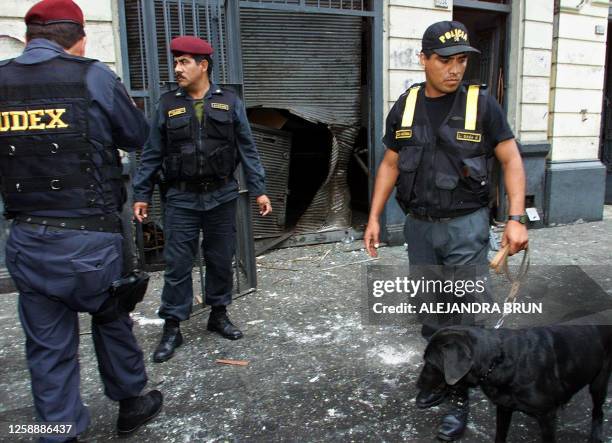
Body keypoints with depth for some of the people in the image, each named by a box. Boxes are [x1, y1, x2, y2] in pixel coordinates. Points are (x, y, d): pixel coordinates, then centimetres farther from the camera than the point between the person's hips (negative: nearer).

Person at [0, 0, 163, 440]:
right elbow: (139, 137, 5)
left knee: (47, 347, 13)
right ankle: (129, 402, 38)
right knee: (113, 322, 19)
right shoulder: (93, 77, -7)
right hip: (90, 239, -3)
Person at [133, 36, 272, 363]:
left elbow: (247, 149, 3)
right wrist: (142, 195, 3)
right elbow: (152, 153, 6)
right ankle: (172, 327, 15)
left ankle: (219, 314, 29)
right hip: (181, 200, 0)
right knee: (177, 265, 2)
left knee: (220, 260, 11)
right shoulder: (168, 104, 4)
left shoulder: (229, 102, 3)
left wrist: (258, 190, -2)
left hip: (221, 197, 1)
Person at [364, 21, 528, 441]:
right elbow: (390, 164, 8)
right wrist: (374, 218, 4)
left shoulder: (481, 103, -5)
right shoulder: (405, 106, 4)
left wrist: (516, 218, -14)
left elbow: (511, 159, -4)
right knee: (430, 314, 15)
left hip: (465, 226, -3)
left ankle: (461, 398, 21)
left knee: (463, 318, 3)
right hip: (419, 225, 4)